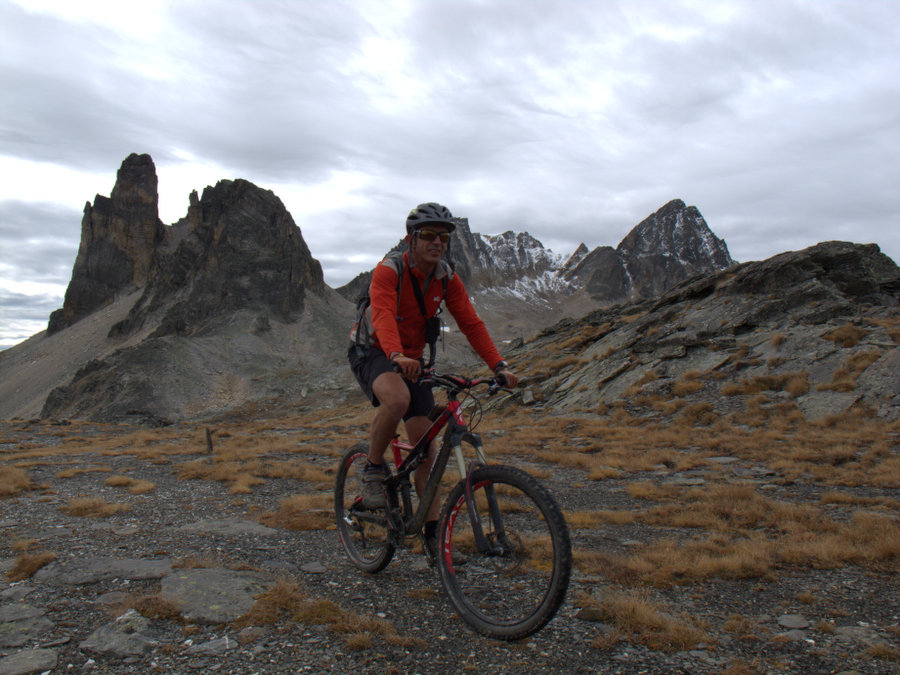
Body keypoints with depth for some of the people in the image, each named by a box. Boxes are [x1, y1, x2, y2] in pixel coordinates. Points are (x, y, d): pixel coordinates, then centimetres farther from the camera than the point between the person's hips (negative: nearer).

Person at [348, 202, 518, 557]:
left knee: (426, 445, -1)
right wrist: (397, 356, -56)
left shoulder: (447, 278, -3)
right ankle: (373, 470, -13)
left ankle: (433, 529, 11)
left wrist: (499, 366, -20)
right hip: (372, 353, -5)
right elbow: (383, 315, -36)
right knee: (397, 398, -39)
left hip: (412, 360, 5)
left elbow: (471, 323, -8)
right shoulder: (389, 270, -20)